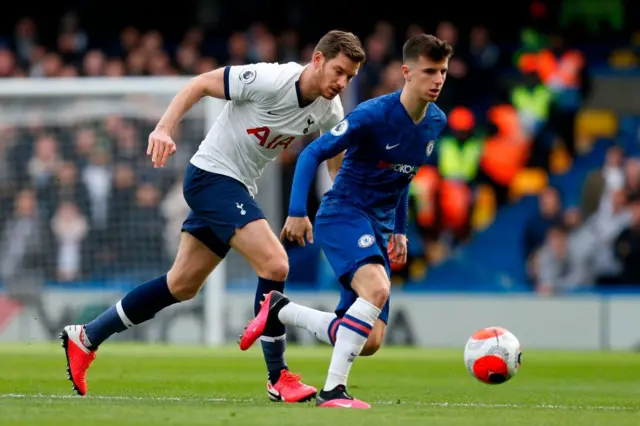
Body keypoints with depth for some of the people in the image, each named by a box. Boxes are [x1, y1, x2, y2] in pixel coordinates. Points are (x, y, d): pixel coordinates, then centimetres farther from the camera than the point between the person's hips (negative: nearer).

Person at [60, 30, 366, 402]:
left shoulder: (329, 109, -3)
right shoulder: (269, 80, -23)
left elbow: (337, 160, 11)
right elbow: (201, 83, -15)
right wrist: (164, 128, -24)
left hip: (239, 189, 8)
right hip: (211, 175, -8)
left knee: (182, 286, 15)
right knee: (275, 264, -21)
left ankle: (86, 338, 28)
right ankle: (278, 378, -9)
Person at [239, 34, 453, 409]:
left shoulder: (436, 122, 5)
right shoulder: (373, 115, -17)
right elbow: (312, 154, -12)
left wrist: (400, 230, 20)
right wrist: (297, 212, -19)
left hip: (379, 228, 7)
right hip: (343, 214, -7)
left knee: (370, 342, 1)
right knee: (377, 288, -36)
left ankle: (280, 311, 21)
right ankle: (333, 390, -28)